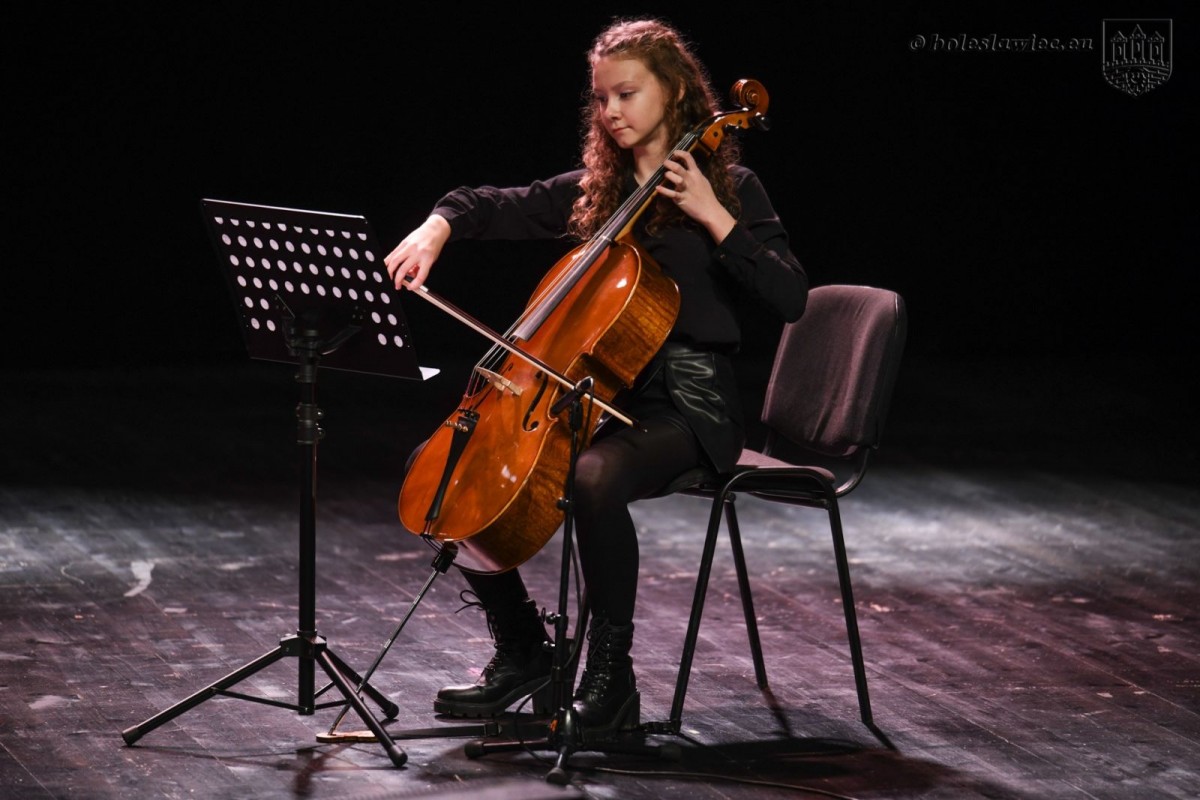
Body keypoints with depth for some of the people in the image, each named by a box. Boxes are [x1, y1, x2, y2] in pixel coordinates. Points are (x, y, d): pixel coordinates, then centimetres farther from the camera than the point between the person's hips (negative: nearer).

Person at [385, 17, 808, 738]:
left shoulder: (729, 187, -2)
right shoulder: (593, 190, 13)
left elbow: (791, 298, -12)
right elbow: (493, 208, 16)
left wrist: (714, 217, -17)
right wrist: (438, 226, -5)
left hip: (686, 405, -7)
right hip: (600, 393, 7)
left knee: (595, 478, -38)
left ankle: (612, 682, -22)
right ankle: (523, 650, 5)